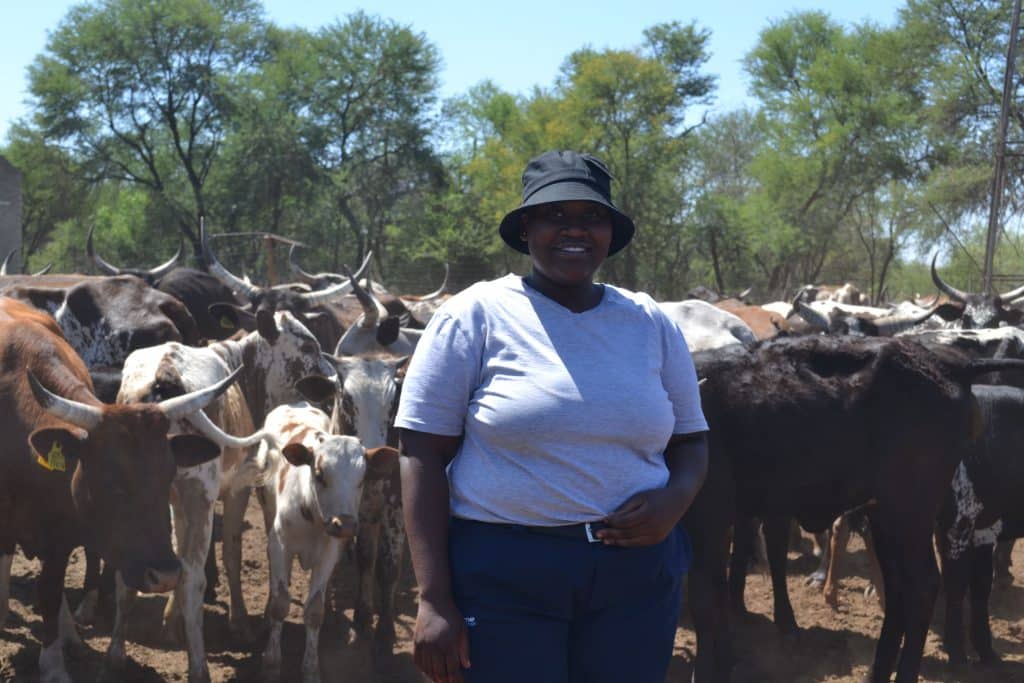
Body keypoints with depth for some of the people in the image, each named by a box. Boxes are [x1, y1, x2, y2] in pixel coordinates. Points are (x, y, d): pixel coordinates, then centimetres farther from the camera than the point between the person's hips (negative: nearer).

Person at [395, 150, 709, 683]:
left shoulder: (651, 324, 7)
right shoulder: (476, 315, -4)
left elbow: (690, 441, 15)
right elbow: (423, 454, -6)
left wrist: (673, 502, -9)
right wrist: (434, 600, -12)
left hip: (636, 572, 3)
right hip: (500, 572, -3)